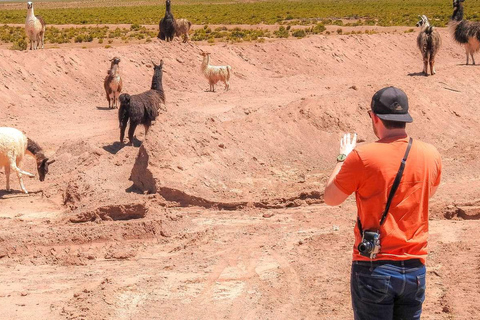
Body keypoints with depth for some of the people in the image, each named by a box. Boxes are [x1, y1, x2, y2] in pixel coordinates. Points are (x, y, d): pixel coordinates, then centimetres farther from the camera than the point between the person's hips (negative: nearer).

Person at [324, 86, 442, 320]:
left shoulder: (362, 157, -16)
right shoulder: (430, 155, -1)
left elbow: (330, 198, -2)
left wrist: (343, 157, 12)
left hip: (374, 267, -4)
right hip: (415, 268, 4)